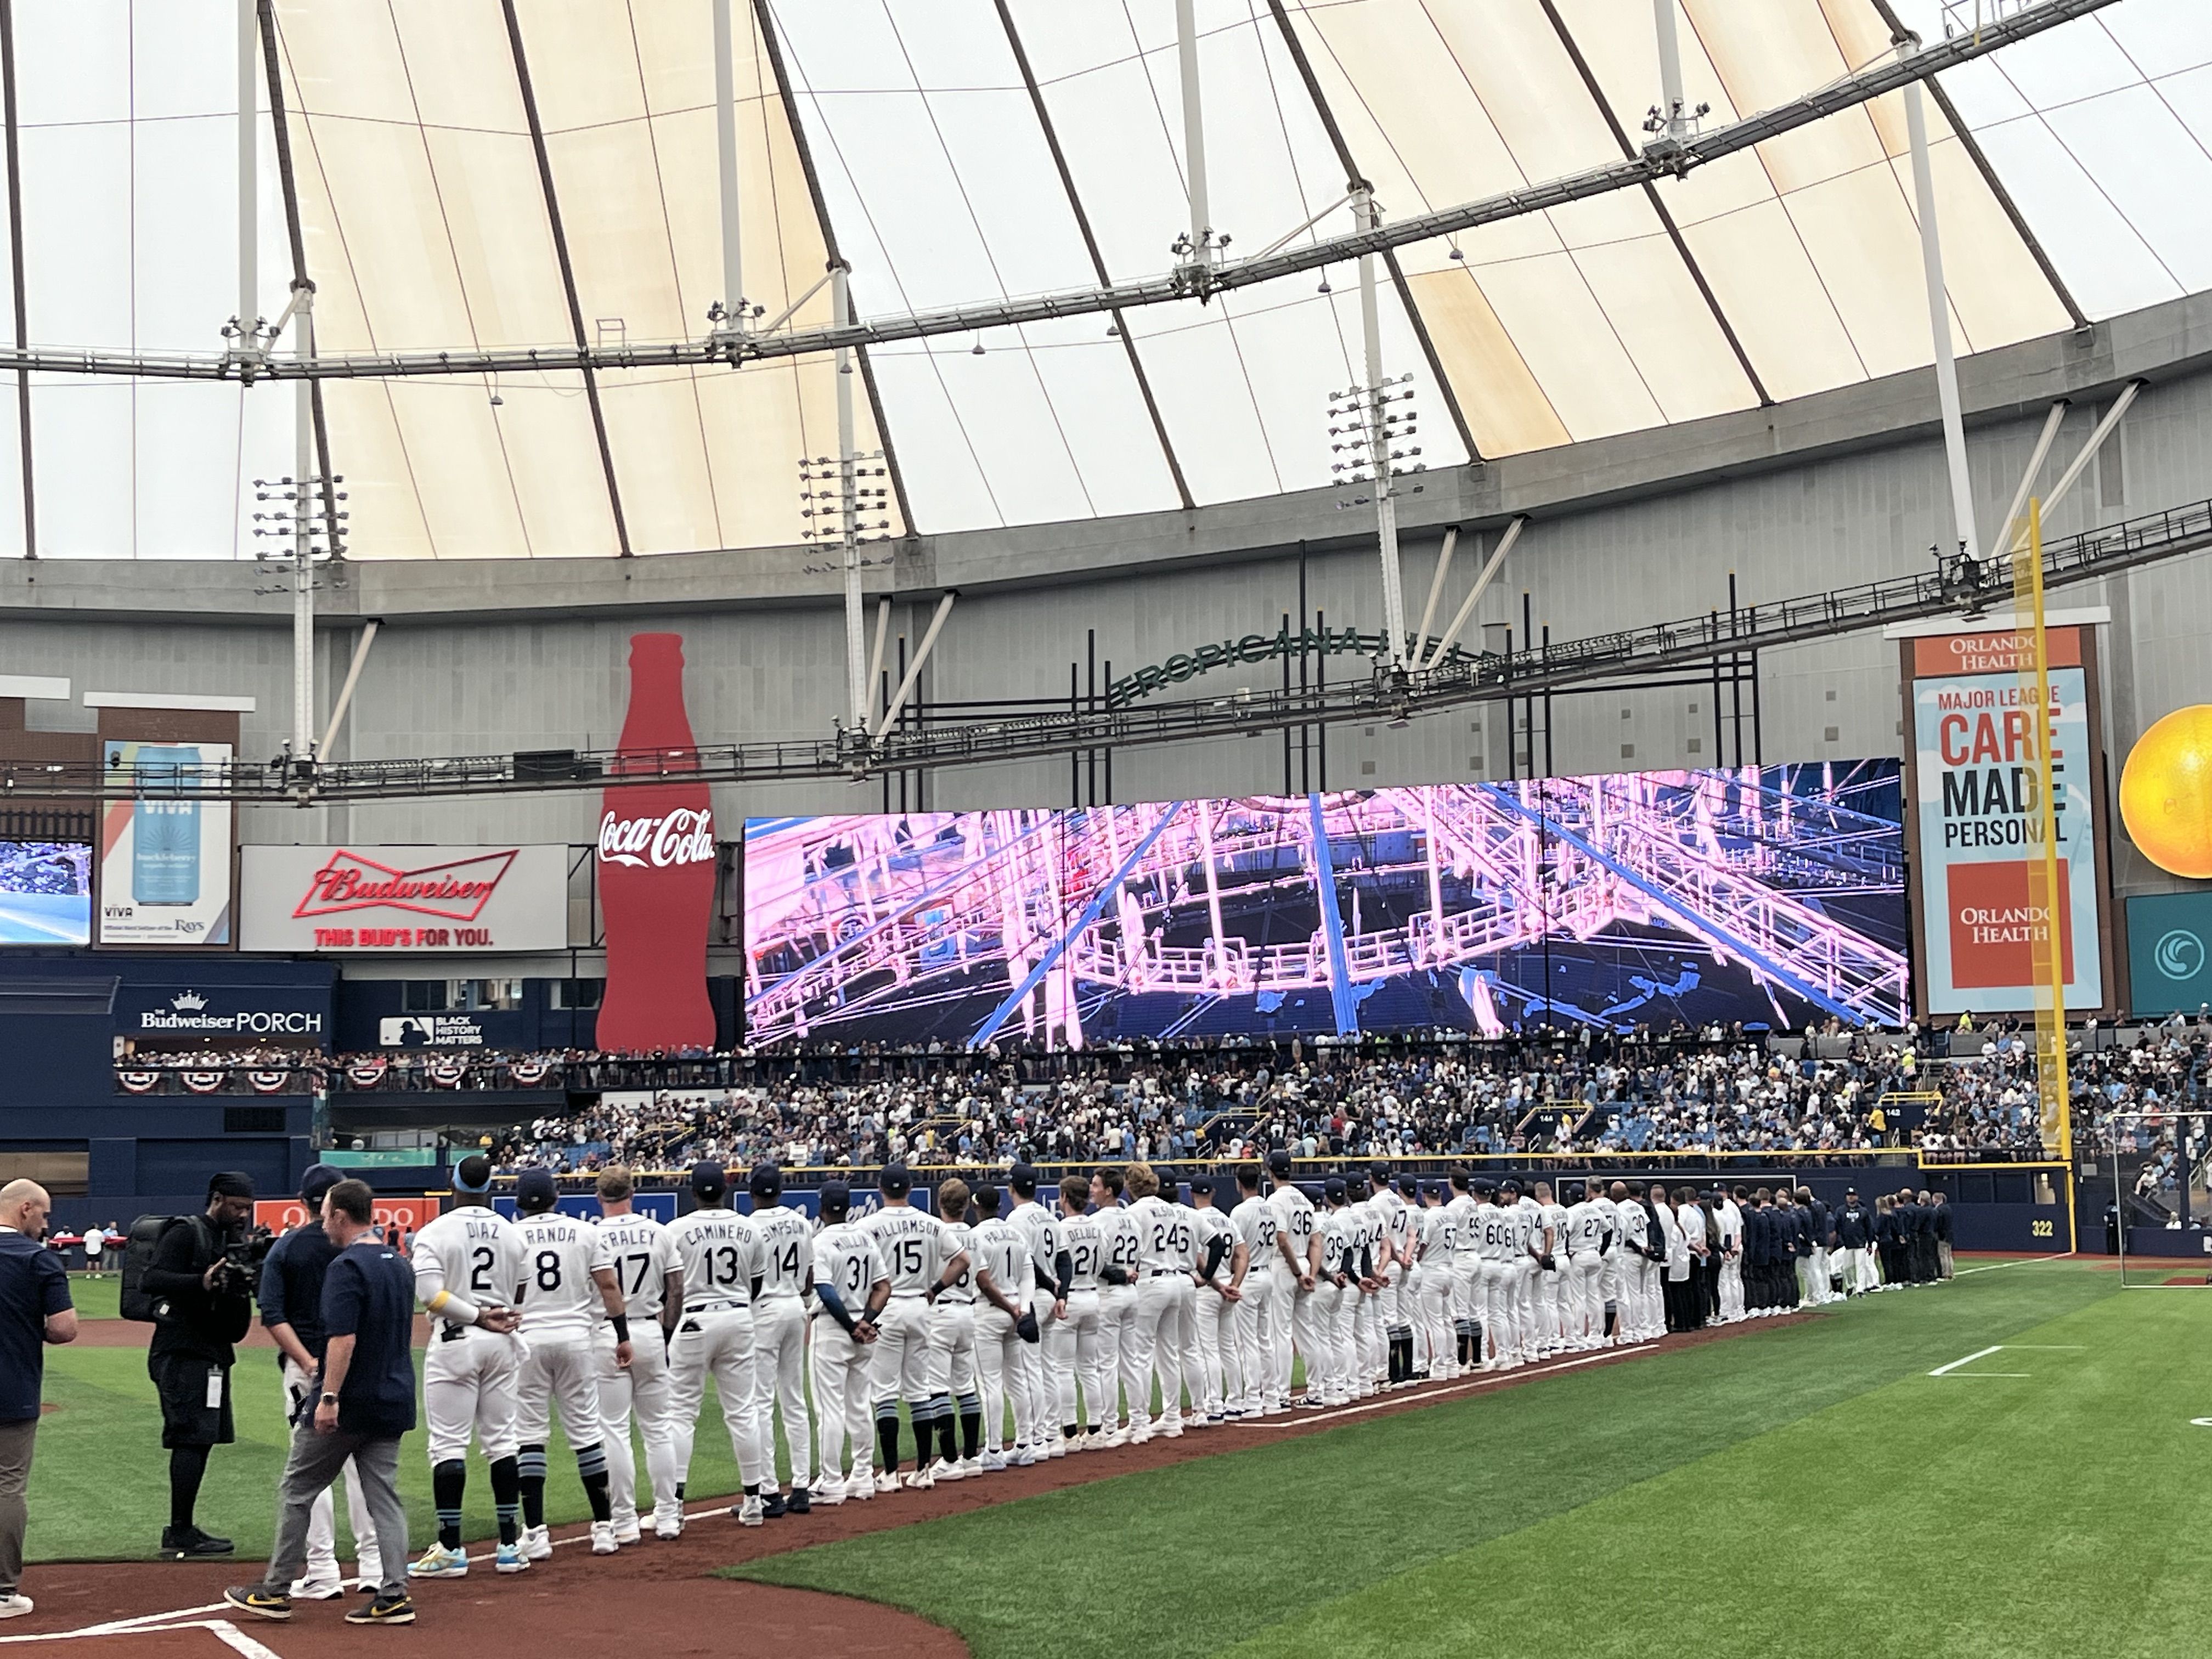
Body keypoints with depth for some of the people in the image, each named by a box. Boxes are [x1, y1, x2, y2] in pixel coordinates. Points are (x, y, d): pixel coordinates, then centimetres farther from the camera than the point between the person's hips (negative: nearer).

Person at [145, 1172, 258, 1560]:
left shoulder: (229, 1240, 19)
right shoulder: (185, 1234, -8)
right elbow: (152, 1279, -22)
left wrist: (245, 1283, -1)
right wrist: (202, 1283, -34)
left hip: (212, 1356, 10)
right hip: (183, 1352, -9)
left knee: (199, 1439, 11)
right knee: (192, 1438, -11)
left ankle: (182, 1532, 18)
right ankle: (180, 1535, -9)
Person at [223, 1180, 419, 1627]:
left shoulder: (347, 1266, -15)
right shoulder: (400, 1266, 12)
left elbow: (343, 1339, -23)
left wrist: (329, 1398, -24)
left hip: (349, 1403, -7)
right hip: (393, 1401, 7)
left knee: (297, 1491, 7)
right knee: (384, 1496, 7)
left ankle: (276, 1591, 13)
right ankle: (394, 1595, 0)